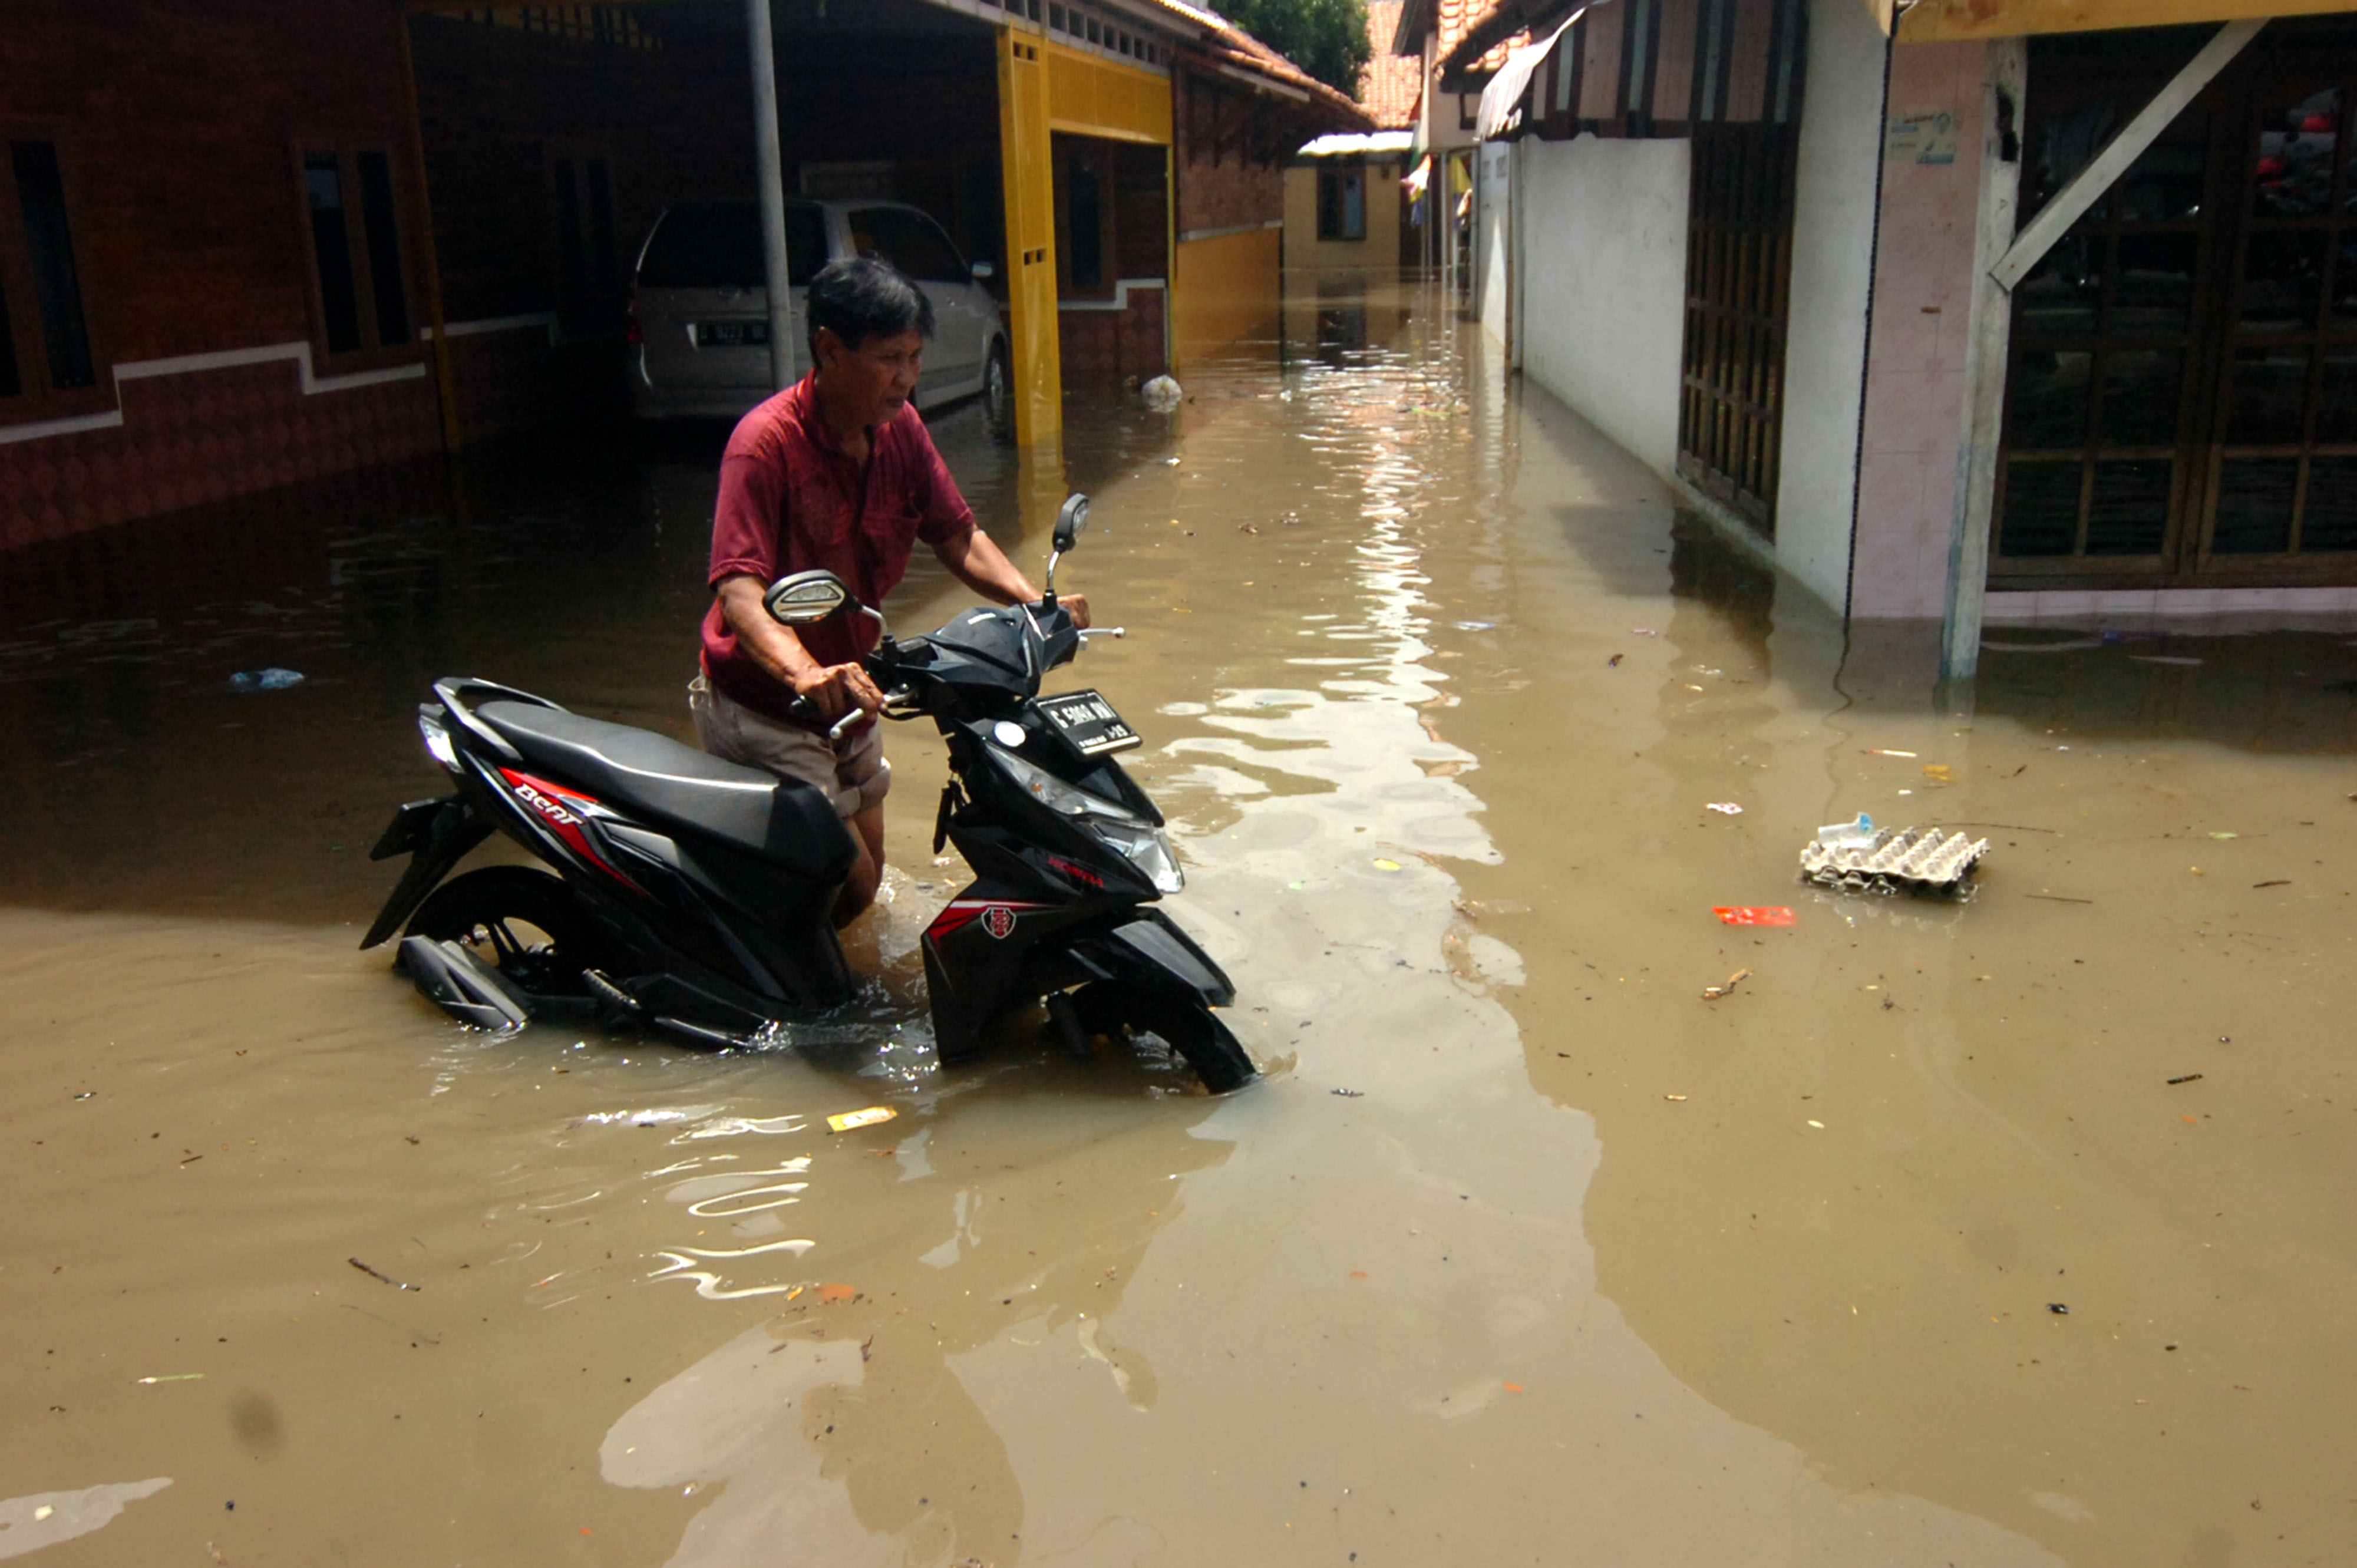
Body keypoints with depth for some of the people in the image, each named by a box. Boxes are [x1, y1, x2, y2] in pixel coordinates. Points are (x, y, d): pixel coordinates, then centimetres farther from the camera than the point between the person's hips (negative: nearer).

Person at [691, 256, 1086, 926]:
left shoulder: (900, 428, -3)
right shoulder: (767, 440, -25)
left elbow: (956, 535, 1)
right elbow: (739, 588, -35)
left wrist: (1034, 601, -18)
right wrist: (804, 672, -55)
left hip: (848, 693, 8)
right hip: (764, 707, -8)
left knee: (861, 874, 19)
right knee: (851, 882, -10)